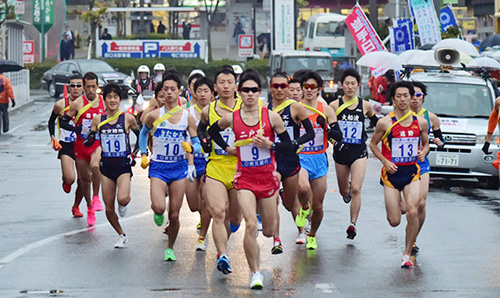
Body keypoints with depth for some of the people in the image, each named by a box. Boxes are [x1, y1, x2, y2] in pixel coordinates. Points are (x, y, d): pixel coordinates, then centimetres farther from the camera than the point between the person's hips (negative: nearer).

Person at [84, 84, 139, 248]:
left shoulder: (128, 118, -4)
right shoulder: (98, 119, 1)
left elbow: (141, 136, 11)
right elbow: (88, 142, 5)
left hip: (123, 166, -2)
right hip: (106, 166, 3)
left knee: (123, 199, -27)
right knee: (109, 209, 4)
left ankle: (124, 204, 11)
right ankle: (122, 236, 27)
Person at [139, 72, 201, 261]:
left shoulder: (187, 117, -1)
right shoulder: (154, 116, -2)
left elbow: (197, 145, 1)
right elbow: (143, 133, 17)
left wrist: (190, 148, -20)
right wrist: (143, 154, 9)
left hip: (179, 167, 1)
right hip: (158, 167, -1)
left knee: (174, 215, 2)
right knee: (159, 207, -22)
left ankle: (170, 248, 25)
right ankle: (157, 213, 16)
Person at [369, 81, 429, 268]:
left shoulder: (420, 122, 2)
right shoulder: (385, 123, -7)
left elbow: (426, 144, 16)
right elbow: (373, 144, 5)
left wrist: (423, 153, -7)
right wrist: (385, 162, -9)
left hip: (412, 172, 1)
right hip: (392, 173, -1)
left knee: (413, 213, -17)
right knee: (394, 222, -1)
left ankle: (407, 254, -1)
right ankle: (398, 203, 39)